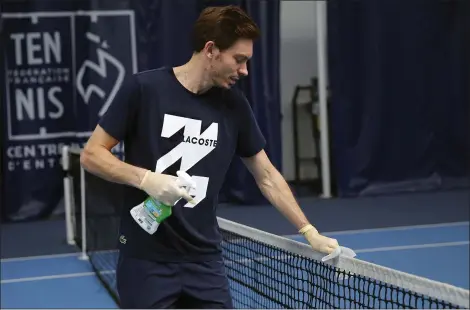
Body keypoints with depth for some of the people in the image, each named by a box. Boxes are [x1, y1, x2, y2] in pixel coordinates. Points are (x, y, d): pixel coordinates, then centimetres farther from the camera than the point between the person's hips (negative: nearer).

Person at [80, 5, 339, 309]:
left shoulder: (234, 105, 2)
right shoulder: (143, 89, -10)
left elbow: (267, 176, 11)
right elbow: (91, 154, -5)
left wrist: (310, 232, 7)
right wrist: (145, 178, -21)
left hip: (205, 259, 4)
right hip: (146, 259, -3)